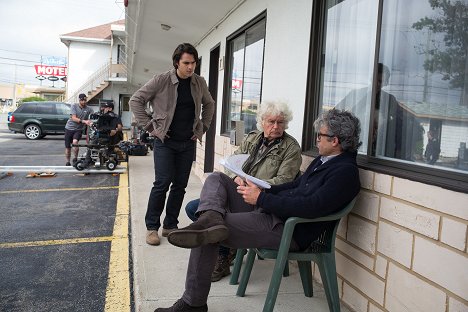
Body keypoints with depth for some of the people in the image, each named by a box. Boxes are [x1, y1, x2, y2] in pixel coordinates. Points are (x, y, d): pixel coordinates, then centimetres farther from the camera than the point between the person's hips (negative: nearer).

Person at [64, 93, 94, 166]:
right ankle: (67, 162, 26)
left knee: (75, 142, -28)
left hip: (79, 129, -1)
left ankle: (75, 159, -8)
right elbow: (74, 118, -17)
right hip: (69, 128, 1)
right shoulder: (74, 106, -6)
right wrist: (84, 121, -31)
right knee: (68, 147, 6)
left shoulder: (89, 109, -3)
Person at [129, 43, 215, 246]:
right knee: (162, 183, -8)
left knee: (180, 185, 6)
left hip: (188, 143, 4)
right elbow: (135, 100, -4)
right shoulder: (161, 80, -8)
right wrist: (150, 127, -9)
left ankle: (170, 226, 19)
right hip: (165, 141, -4)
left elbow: (209, 104, 22)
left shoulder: (199, 83, 5)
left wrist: (202, 128, 11)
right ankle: (152, 227, 7)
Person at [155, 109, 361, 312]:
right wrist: (260, 190, 8)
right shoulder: (322, 160, 16)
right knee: (216, 179, 3)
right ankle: (212, 218, -28)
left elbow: (310, 207, -26)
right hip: (269, 211, 10)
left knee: (206, 236, -16)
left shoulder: (346, 172, -14)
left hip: (288, 229, -10)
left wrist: (261, 198, -20)